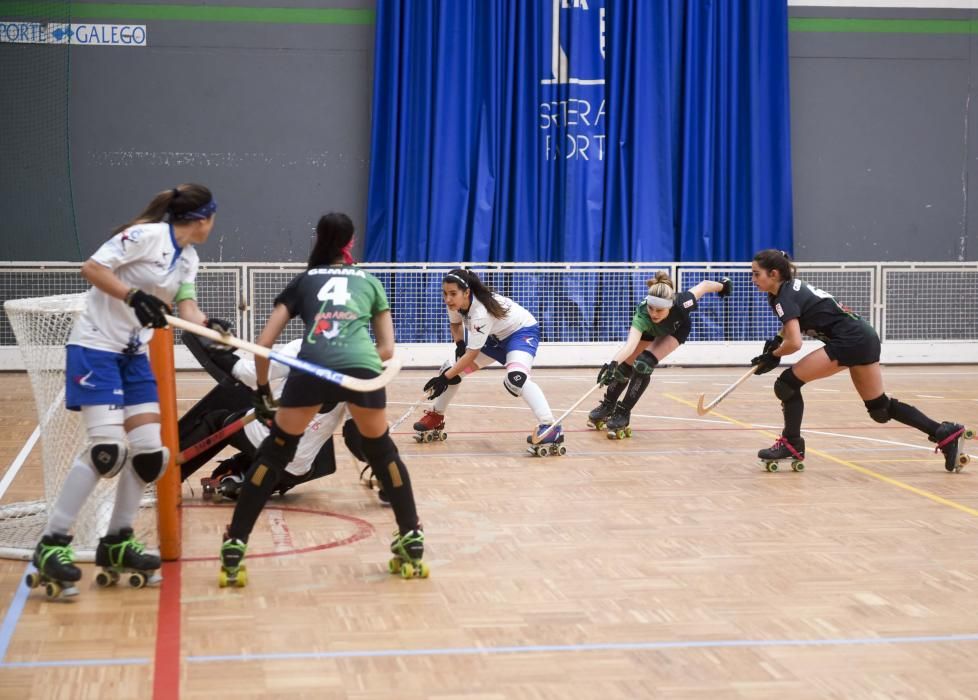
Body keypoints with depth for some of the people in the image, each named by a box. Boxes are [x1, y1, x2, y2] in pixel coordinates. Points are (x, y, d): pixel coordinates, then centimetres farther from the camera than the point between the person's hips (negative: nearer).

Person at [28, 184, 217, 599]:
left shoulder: (188, 259, 11)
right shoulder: (146, 234, -14)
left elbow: (186, 307, 3)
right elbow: (91, 268, -17)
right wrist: (134, 296, -28)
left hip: (135, 355, 9)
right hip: (95, 346, -9)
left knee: (150, 451, 1)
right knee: (107, 448, -19)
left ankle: (116, 544, 14)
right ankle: (51, 545, -10)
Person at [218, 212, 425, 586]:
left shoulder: (303, 281, 28)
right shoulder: (369, 281, 30)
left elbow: (263, 345, 21)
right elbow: (387, 349, 25)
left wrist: (262, 391, 34)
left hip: (312, 366, 0)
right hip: (362, 367, 1)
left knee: (274, 452, 15)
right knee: (381, 451, 24)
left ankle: (234, 549, 11)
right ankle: (412, 541, 23)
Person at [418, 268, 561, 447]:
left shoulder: (481, 311, -36)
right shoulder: (455, 302, -15)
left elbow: (472, 355, -30)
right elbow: (455, 323, 10)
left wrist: (445, 378, -26)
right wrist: (459, 344, -8)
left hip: (522, 331, -9)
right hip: (495, 336, 9)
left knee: (515, 377, -36)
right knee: (453, 368, 7)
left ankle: (550, 427, -40)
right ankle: (436, 417, 28)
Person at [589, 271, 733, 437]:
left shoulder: (681, 303, -44)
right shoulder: (643, 314, -47)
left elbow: (704, 285, -24)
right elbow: (631, 344, -63)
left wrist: (723, 285, -3)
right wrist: (613, 363, -82)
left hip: (677, 329, -1)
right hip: (648, 329, 1)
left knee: (643, 364, -20)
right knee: (625, 364, 6)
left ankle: (623, 413, -7)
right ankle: (608, 405, 34)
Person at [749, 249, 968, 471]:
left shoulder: (784, 298, -13)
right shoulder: (792, 287, 15)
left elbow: (795, 343, -23)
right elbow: (793, 325, 34)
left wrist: (774, 354, -4)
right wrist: (777, 341, 14)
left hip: (849, 341, -10)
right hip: (864, 338, 10)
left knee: (787, 383, -6)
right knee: (880, 408, 15)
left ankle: (792, 445, 3)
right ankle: (945, 433, 14)